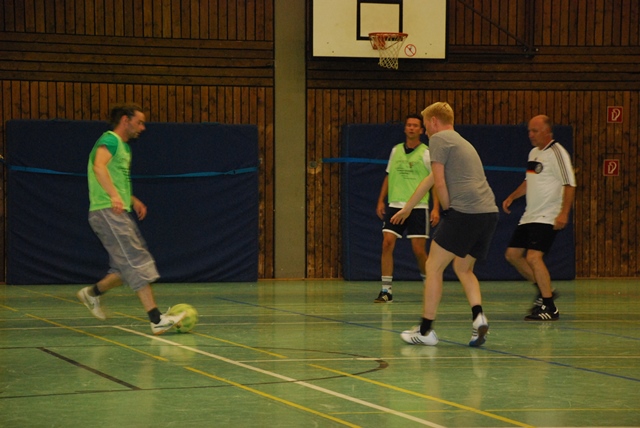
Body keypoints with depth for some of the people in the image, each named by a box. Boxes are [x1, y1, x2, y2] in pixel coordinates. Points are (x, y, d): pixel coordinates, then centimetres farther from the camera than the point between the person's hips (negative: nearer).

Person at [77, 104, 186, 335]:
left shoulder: (124, 147, 23)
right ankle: (156, 319, -18)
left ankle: (92, 293, 24)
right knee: (137, 263, -15)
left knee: (128, 267, 9)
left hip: (121, 212, 10)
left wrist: (133, 200, 23)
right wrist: (114, 196, -42)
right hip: (107, 212, -10)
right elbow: (99, 166, -28)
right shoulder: (109, 140, -8)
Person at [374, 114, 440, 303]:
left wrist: (436, 208, -11)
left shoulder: (426, 153, -2)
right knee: (387, 243, -9)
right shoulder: (396, 150, 10)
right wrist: (381, 201, 10)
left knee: (419, 250, -3)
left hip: (418, 207, -3)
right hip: (395, 206, 3)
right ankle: (386, 290, -6)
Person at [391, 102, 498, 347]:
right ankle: (478, 317, -2)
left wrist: (448, 210, 5)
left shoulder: (439, 139, 2)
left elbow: (439, 183, -8)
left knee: (434, 267, 3)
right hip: (489, 212, 8)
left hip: (464, 211, -8)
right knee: (463, 269, 21)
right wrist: (407, 208, 47)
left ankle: (426, 330, 5)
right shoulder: (462, 143, 29)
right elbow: (430, 180, 39)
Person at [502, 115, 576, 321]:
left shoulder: (556, 153, -13)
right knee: (512, 254, 10)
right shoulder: (534, 152, 14)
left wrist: (564, 213, -26)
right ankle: (544, 291, 22)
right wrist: (512, 197, 18)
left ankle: (550, 308, -11)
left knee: (534, 257, -19)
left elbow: (569, 185, -18)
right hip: (529, 216, 10)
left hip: (547, 217, -10)